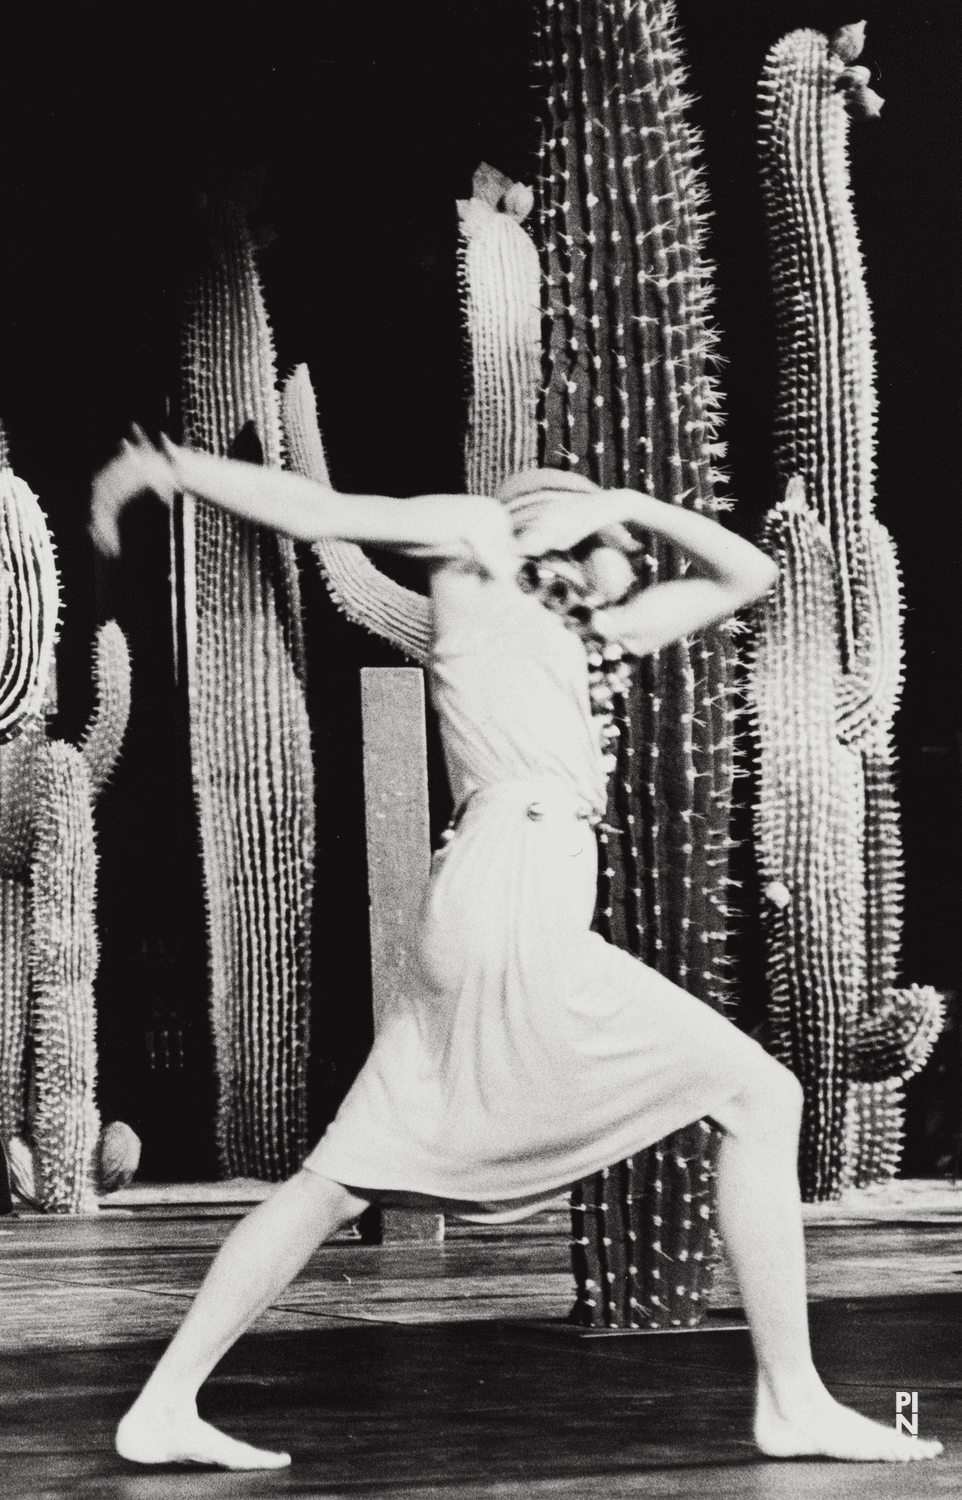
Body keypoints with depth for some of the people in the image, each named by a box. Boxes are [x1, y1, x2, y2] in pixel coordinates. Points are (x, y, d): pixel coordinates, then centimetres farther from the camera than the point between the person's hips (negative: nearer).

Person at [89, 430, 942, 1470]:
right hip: (518, 905, -9)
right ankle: (791, 1400, -2)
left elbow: (746, 574, 31)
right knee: (760, 1096, -2)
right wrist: (173, 469, -2)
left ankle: (162, 1408, 8)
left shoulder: (580, 634, 29)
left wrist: (626, 504, 18)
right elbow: (318, 513, 6)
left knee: (343, 1181, 7)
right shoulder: (479, 540, 10)